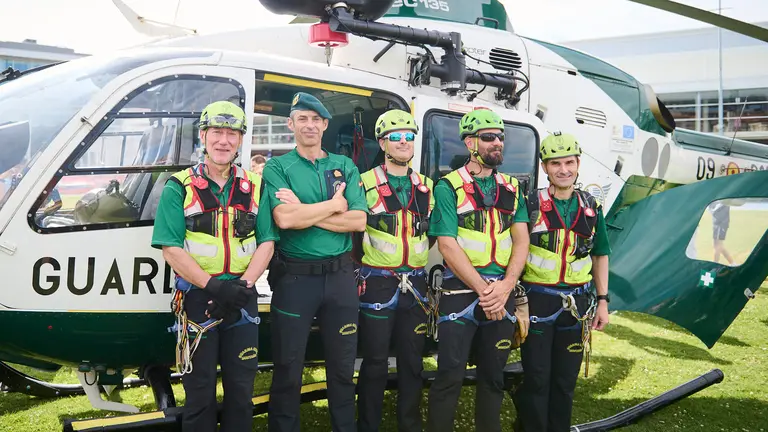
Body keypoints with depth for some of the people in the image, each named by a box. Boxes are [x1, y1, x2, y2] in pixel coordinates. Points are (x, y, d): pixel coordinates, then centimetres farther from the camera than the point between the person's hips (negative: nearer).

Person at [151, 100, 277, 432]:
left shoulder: (254, 187, 7)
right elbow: (170, 249, -9)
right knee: (200, 391, 7)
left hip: (241, 300, 3)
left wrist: (243, 284, -14)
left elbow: (266, 243, 3)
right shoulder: (179, 187, -2)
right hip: (197, 300, -2)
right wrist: (213, 285, -20)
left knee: (241, 388, 11)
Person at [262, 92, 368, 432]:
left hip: (340, 276, 3)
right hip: (294, 276, -2)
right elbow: (285, 219, -18)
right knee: (288, 368, 9)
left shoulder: (345, 167, 8)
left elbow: (358, 221, -6)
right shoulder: (277, 168, -1)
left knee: (342, 366, 15)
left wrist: (304, 211, -13)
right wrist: (335, 204, -9)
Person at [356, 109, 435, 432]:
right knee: (375, 363, 2)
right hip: (378, 284, -4)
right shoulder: (366, 183, -2)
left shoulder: (426, 187, 12)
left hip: (416, 285, 4)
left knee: (412, 362, 10)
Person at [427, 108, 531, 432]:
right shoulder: (449, 187, -3)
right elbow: (447, 246, -10)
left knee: (494, 375, 12)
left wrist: (504, 287, -11)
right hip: (460, 291, -4)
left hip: (503, 293, 5)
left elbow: (521, 240, 4)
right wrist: (483, 289, -15)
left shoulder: (512, 188, 11)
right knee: (450, 374, -3)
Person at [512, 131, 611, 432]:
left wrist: (602, 301, 8)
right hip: (537, 301, -3)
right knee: (536, 379, 2)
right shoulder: (530, 204, -4)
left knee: (565, 381, 12)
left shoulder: (591, 208, 8)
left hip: (576, 304, 3)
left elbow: (600, 256, 14)